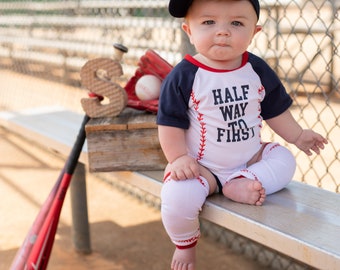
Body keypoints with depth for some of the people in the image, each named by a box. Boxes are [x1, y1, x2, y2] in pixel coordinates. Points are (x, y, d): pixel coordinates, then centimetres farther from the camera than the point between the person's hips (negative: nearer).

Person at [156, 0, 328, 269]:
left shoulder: (258, 70, -3)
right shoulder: (183, 76, -15)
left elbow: (275, 110, 11)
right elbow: (171, 123, -11)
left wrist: (297, 136, 13)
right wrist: (178, 158, -20)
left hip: (250, 159, 4)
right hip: (200, 166, -4)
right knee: (178, 197, -25)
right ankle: (185, 244, 6)